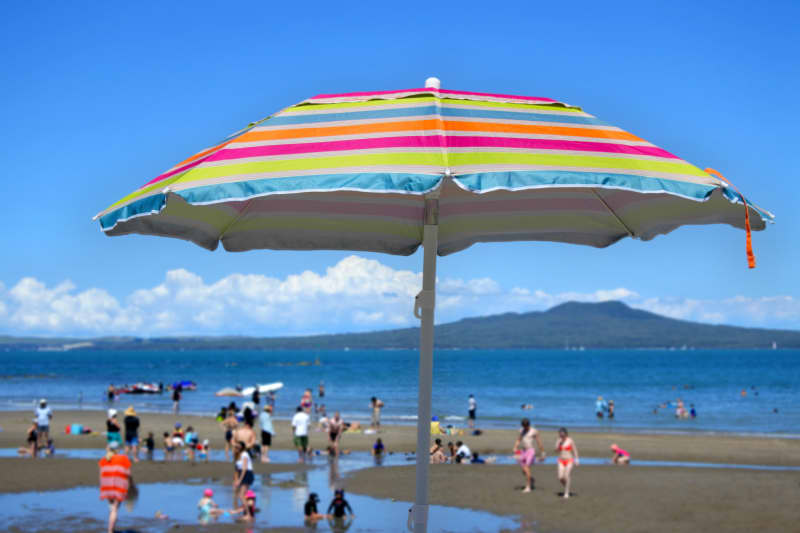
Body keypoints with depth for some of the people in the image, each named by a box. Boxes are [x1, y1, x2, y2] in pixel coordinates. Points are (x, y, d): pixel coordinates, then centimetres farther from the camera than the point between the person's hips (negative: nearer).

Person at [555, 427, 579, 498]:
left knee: (567, 475, -18)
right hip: (561, 461, 4)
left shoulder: (570, 440, -7)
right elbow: (556, 450, -7)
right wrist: (559, 443, -18)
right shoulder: (559, 441, 3)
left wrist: (576, 460, -9)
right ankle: (566, 487, 23)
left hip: (569, 461, -4)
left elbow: (575, 450, -4)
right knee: (560, 477, -7)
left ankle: (566, 492, -8)